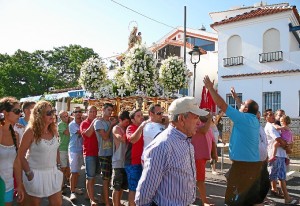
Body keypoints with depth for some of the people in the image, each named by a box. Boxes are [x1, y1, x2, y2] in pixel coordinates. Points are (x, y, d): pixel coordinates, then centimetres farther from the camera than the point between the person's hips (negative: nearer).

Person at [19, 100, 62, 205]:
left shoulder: (53, 130, 1)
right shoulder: (31, 131, -15)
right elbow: (21, 155, -12)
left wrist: (59, 166, 8)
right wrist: (29, 173, -14)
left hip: (52, 172, 5)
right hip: (36, 174, -5)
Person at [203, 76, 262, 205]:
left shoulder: (243, 118, -15)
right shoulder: (254, 120, 7)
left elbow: (221, 105, -15)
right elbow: (245, 109, 27)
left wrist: (210, 88, -7)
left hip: (242, 164, -8)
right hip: (254, 163, 9)